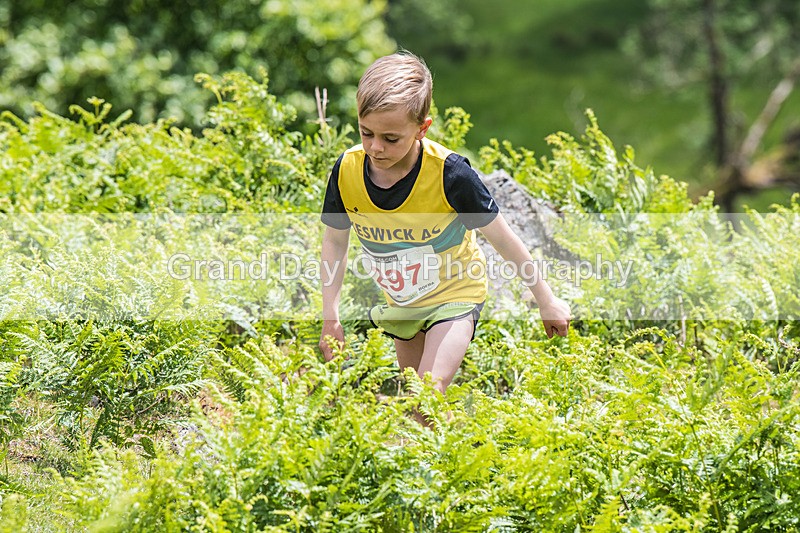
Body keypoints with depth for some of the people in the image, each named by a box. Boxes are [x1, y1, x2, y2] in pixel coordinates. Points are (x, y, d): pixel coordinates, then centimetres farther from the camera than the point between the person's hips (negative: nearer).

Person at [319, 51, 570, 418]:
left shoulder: (449, 174, -31)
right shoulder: (347, 170, -21)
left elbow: (501, 238, -18)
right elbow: (335, 240, -2)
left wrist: (545, 300, -8)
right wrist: (330, 316, -4)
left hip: (454, 294, -5)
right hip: (398, 302, 5)